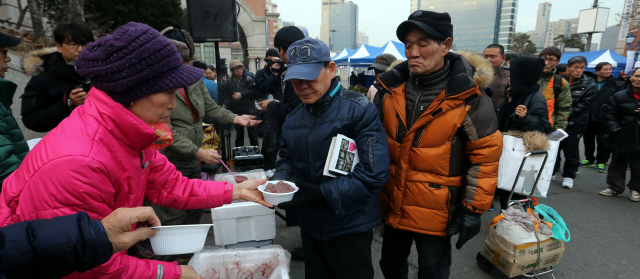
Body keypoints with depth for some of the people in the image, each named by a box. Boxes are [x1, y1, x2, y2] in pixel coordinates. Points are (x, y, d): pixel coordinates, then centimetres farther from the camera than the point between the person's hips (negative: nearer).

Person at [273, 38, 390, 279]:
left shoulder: (359, 110, -17)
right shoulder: (294, 118, 4)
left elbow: (373, 173, -23)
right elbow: (287, 158, 13)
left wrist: (320, 193, -27)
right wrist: (279, 182, -9)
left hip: (350, 226, -5)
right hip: (310, 224, 6)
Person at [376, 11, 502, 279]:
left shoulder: (468, 98, -16)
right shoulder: (392, 88, -4)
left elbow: (485, 156, -11)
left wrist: (473, 209, -10)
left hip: (435, 212, -4)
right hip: (393, 205, 5)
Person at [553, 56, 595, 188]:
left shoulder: (589, 86, -1)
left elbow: (582, 106, -8)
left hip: (574, 125, -1)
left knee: (571, 151, 6)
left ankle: (569, 175, 22)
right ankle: (551, 172, 29)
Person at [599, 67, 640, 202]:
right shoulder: (619, 96, -2)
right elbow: (608, 112, 4)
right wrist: (615, 128, -6)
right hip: (622, 138, 1)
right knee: (617, 164, 12)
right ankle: (614, 187, 25)